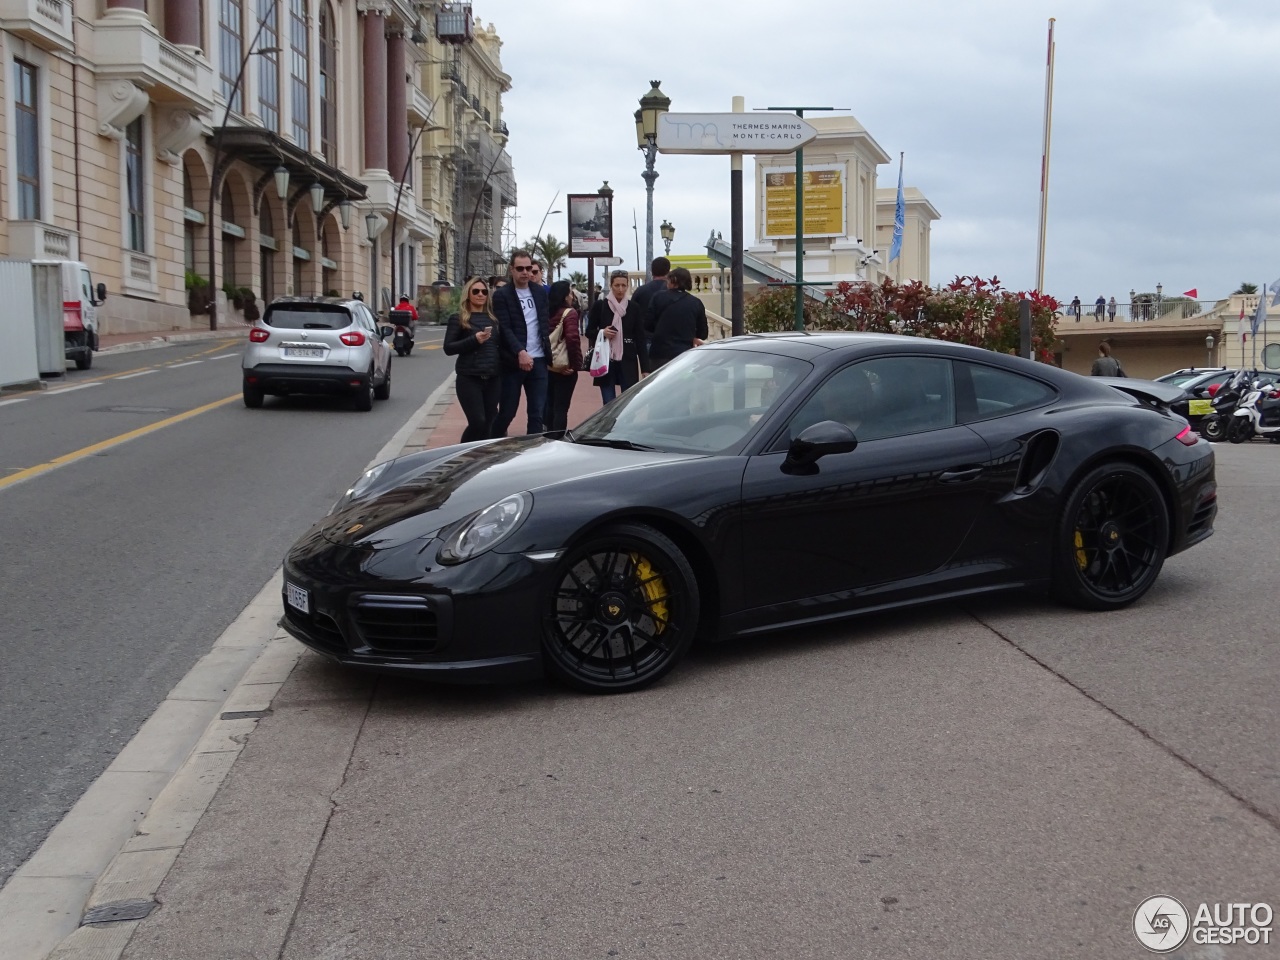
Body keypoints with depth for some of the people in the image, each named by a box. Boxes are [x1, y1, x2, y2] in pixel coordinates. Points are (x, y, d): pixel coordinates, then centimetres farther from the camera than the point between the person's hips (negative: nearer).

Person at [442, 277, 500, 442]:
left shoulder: (493, 318, 13)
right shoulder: (458, 319, 2)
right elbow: (448, 348, -4)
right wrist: (474, 340, -15)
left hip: (493, 378, 4)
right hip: (469, 378, -4)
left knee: (489, 423, 4)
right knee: (478, 422, -13)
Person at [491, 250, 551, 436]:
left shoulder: (540, 291, 11)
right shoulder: (502, 295, -4)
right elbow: (505, 329, -12)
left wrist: (548, 352, 9)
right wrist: (520, 352, -24)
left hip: (538, 360, 4)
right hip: (513, 361, -4)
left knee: (537, 413, 2)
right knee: (507, 411, 3)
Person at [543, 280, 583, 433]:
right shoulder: (569, 313, -12)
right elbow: (572, 339, -24)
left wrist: (547, 359, 7)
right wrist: (576, 364, -15)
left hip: (548, 367, 6)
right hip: (565, 369, -6)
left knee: (550, 406, 17)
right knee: (561, 407, -2)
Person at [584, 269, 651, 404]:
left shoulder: (634, 308, 2)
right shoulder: (599, 306, 1)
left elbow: (640, 339, 2)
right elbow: (589, 332, 9)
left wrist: (645, 367, -3)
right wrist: (601, 332, -14)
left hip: (627, 363, 0)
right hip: (605, 363, 0)